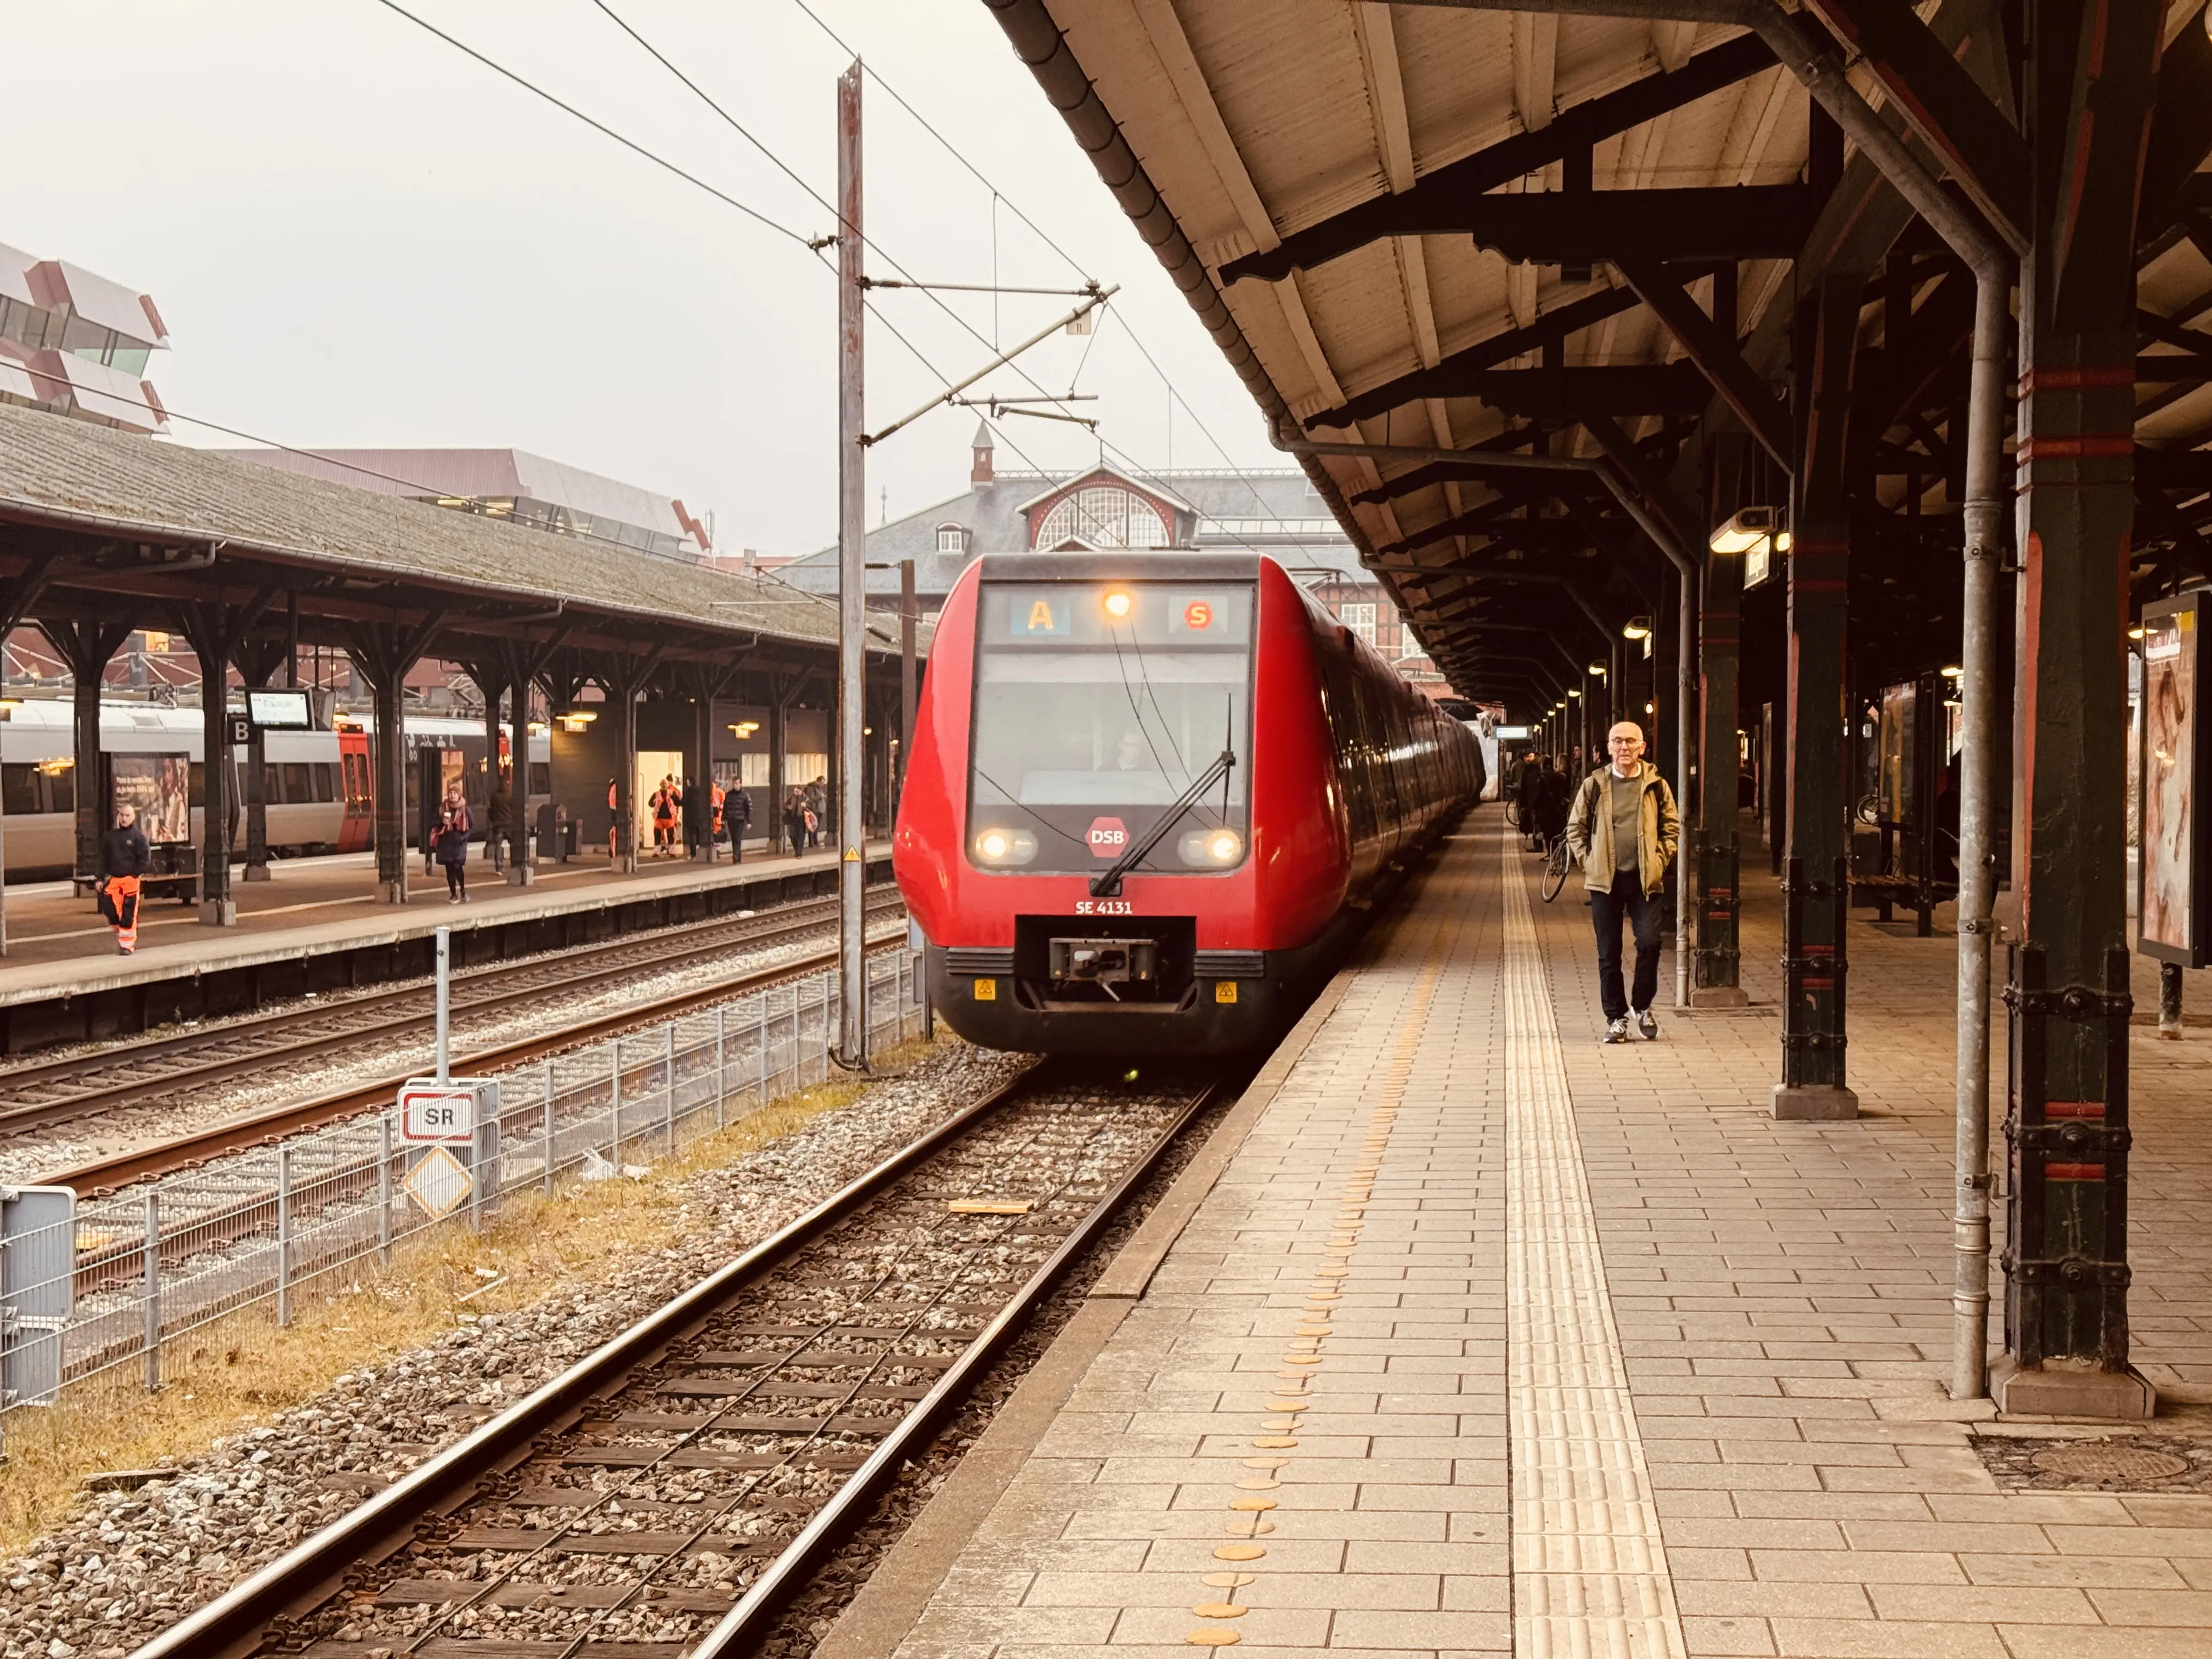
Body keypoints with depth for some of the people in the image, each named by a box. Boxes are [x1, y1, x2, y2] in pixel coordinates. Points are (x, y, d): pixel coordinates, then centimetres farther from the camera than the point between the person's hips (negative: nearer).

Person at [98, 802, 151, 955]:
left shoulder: (138, 836, -2)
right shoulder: (110, 836, 11)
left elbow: (146, 859, -4)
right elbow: (104, 859, 15)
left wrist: (135, 874, -11)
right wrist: (101, 879, 9)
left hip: (131, 879, -4)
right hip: (113, 879, 4)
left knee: (129, 914, -3)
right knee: (110, 909, -2)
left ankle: (127, 945, 4)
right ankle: (120, 934, 21)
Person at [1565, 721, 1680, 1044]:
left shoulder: (1656, 786, 5)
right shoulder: (1594, 785, 5)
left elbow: (1672, 828, 11)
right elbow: (1575, 828, 11)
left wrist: (1659, 861, 0)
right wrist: (1588, 862, 2)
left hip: (1644, 879, -1)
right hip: (1605, 880, 1)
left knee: (1649, 942, -12)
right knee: (1608, 953, 3)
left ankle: (1642, 1006, 11)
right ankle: (1615, 1018, 13)